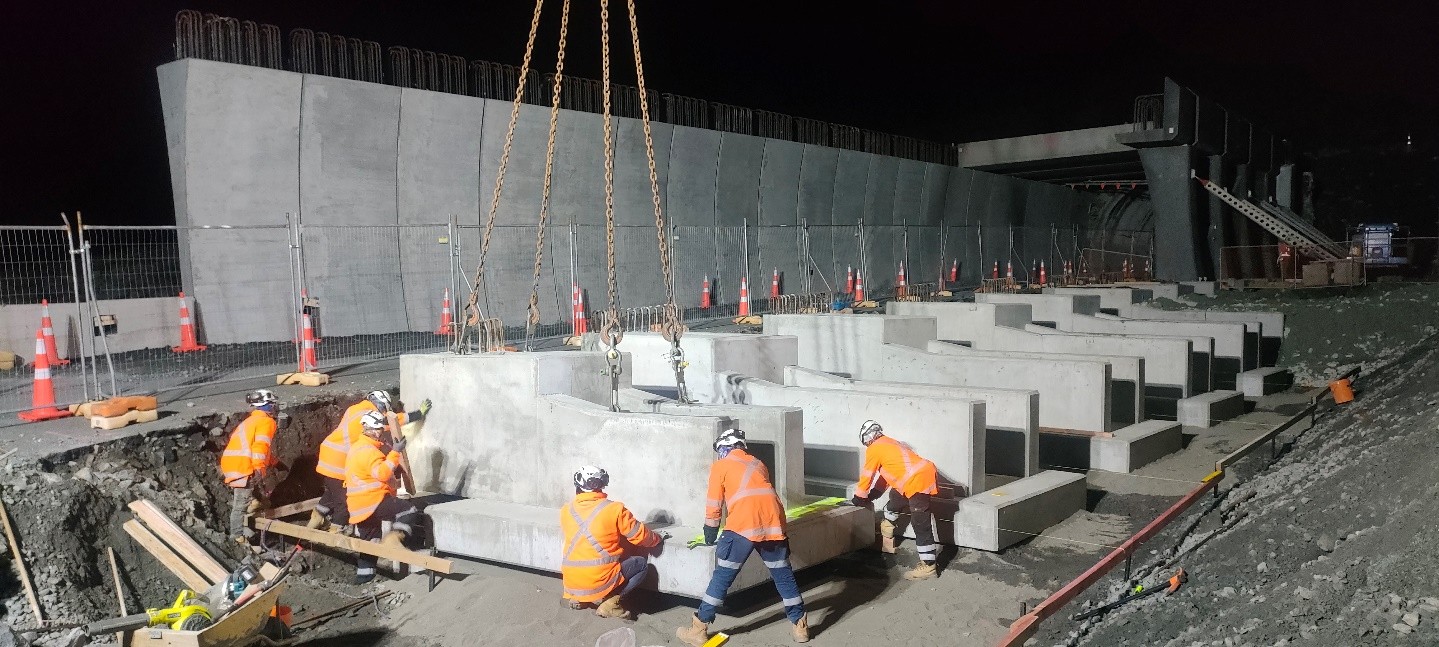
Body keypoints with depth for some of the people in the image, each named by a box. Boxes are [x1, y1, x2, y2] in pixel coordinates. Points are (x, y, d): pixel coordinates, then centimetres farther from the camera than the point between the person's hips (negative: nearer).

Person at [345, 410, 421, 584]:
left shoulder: (359, 447, 18)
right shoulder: (368, 450, -16)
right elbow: (382, 473, -29)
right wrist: (395, 452, -29)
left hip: (361, 504, 10)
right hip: (373, 500, -10)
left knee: (369, 540, 21)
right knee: (410, 512, -14)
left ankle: (363, 574, 28)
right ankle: (393, 539, -25)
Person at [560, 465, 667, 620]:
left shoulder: (566, 510, 3)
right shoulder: (614, 509, -9)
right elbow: (640, 536, -2)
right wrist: (658, 537, 20)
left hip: (571, 582, 6)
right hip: (600, 582, -5)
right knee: (642, 564, 14)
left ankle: (578, 598, 16)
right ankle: (610, 603, -1)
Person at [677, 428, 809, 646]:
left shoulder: (720, 466, 16)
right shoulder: (758, 464, 29)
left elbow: (714, 505, 15)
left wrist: (710, 534, 27)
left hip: (743, 524, -4)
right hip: (773, 520, 4)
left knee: (722, 577, 3)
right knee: (783, 575, 16)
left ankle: (699, 629, 8)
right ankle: (800, 626, 23)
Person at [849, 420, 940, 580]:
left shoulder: (874, 449, -1)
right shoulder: (888, 443, 26)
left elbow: (867, 476, 5)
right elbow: (883, 474, 34)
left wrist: (859, 499, 17)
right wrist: (871, 495, 40)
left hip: (918, 481, -10)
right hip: (925, 473, 10)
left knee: (921, 525, -9)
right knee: (896, 496, 32)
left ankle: (928, 567, -9)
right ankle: (887, 526, 52)